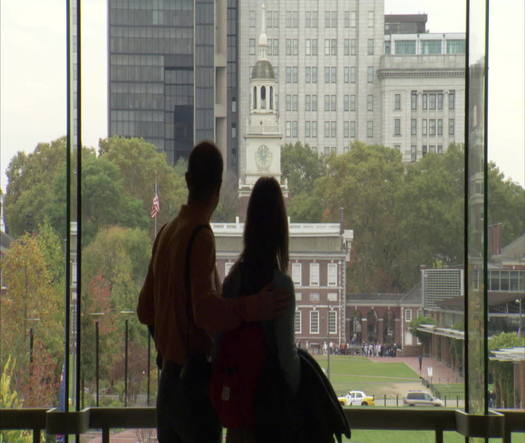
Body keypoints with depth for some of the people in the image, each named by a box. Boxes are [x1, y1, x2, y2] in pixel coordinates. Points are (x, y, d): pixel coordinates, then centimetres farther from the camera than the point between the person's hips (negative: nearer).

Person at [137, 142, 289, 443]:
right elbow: (205, 309, -29)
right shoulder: (201, 237, -15)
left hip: (168, 379, 8)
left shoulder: (166, 234, 9)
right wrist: (253, 309, -35)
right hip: (196, 383, -8)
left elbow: (145, 309, 18)